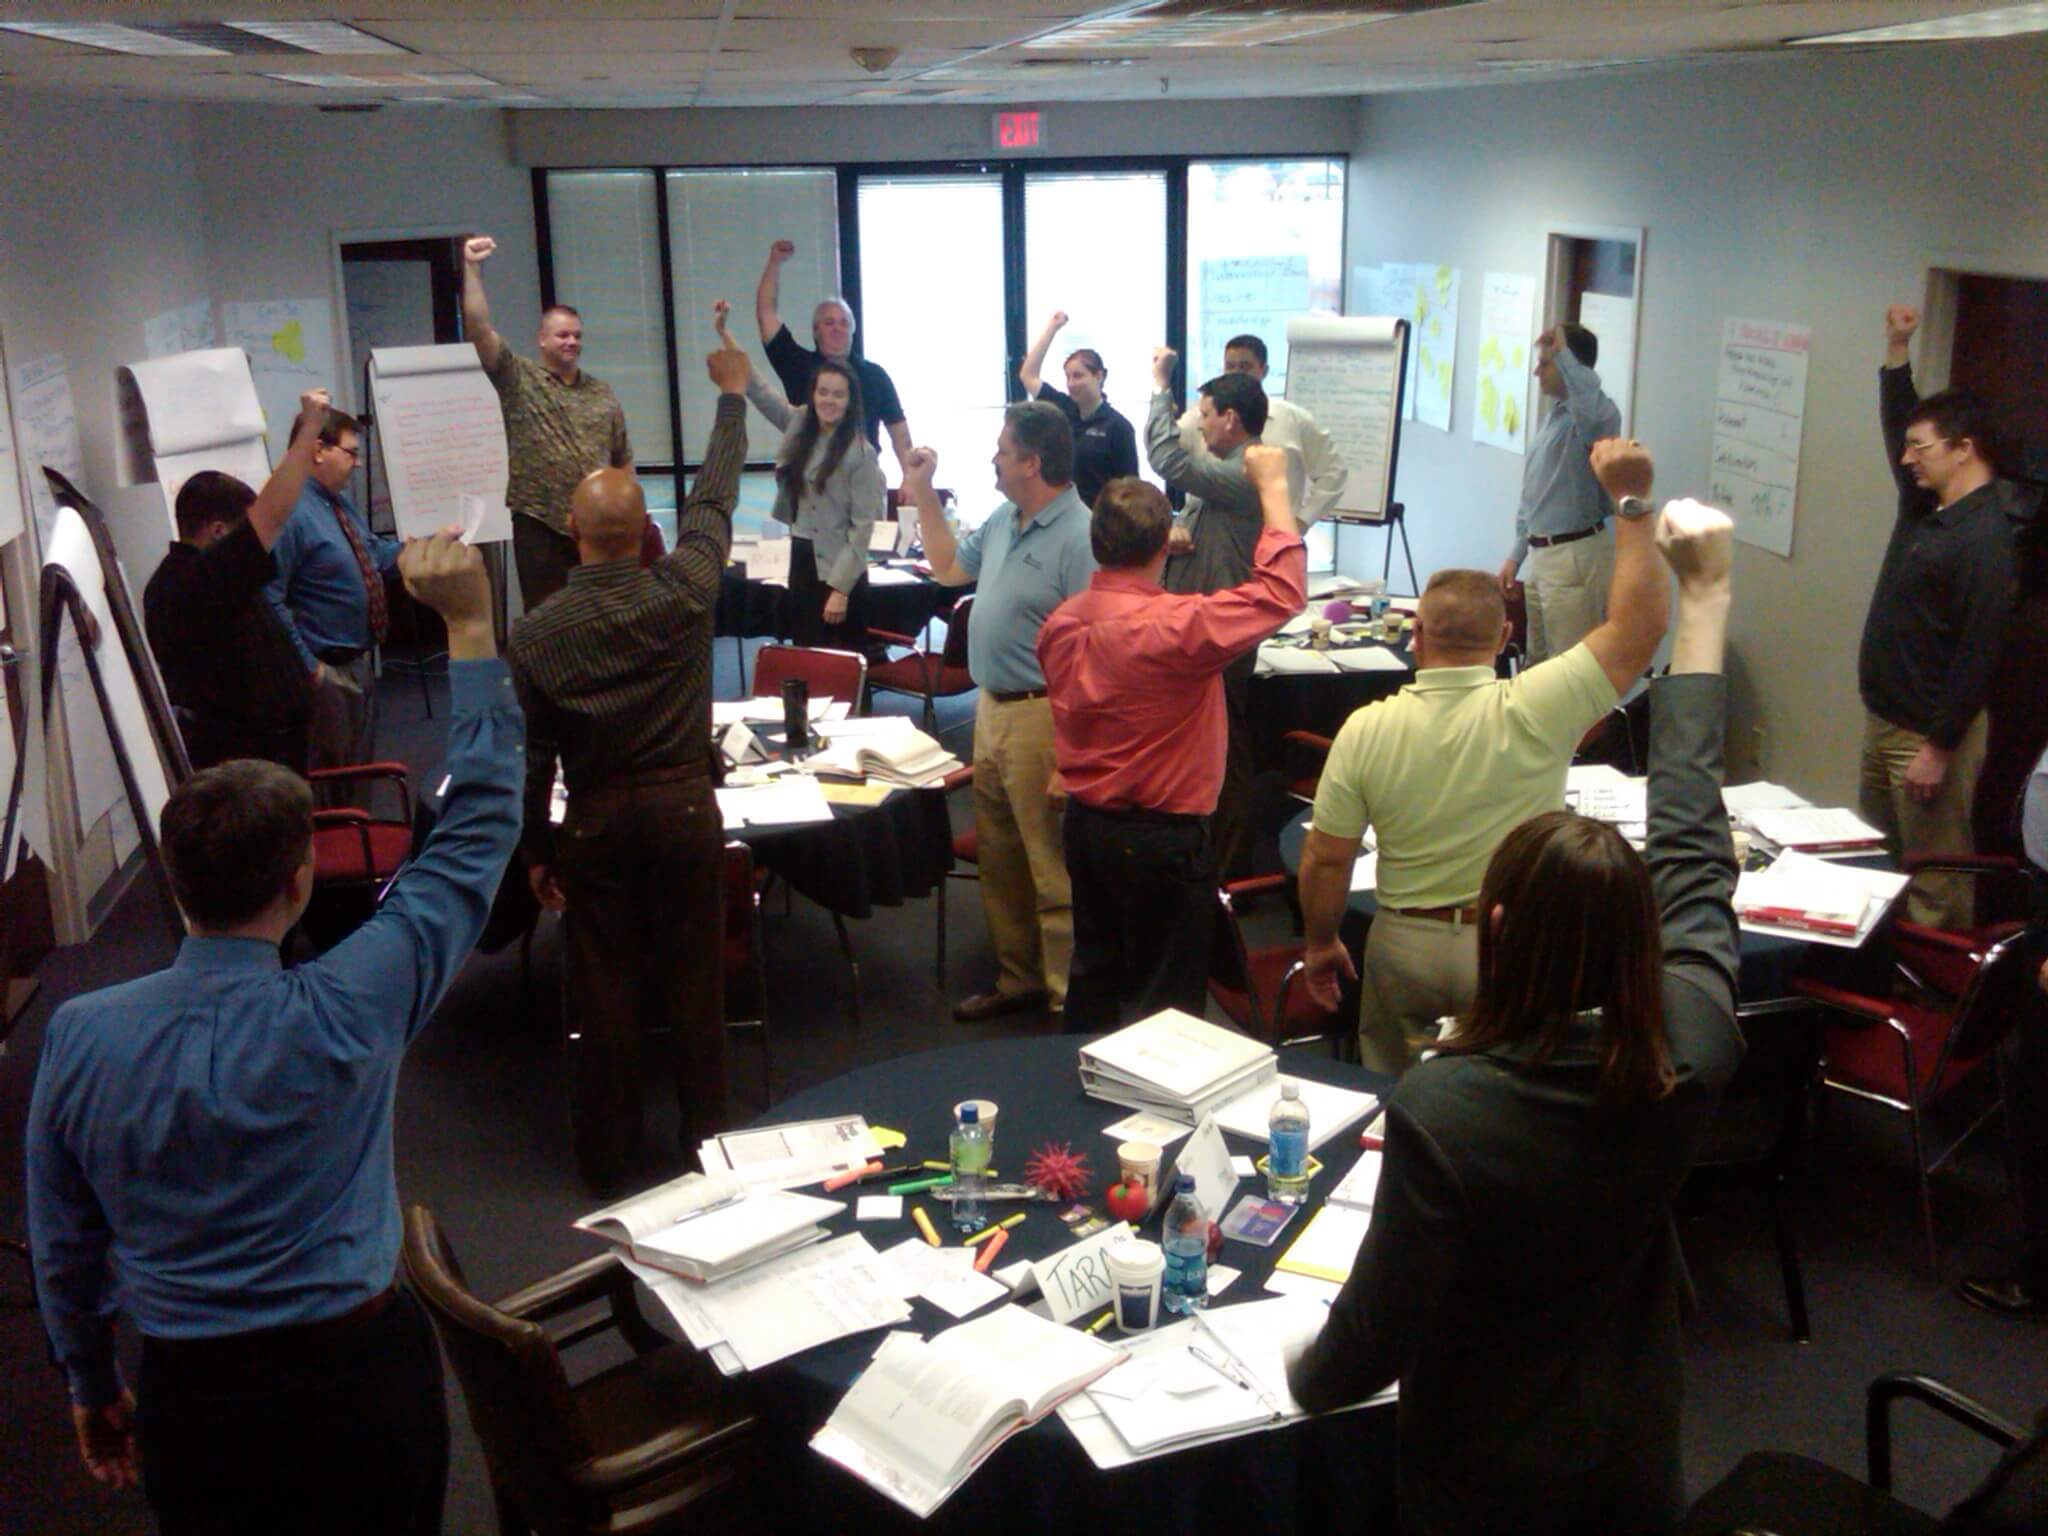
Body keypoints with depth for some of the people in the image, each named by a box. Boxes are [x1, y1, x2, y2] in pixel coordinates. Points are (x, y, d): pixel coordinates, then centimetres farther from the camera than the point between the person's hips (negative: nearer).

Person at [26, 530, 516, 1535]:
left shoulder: (79, 1038, -13)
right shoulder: (343, 1019, -23)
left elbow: (61, 1243, 0)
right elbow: (478, 827, -16)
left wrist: (91, 1387, 18)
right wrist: (470, 624, -13)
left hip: (190, 1403, 2)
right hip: (362, 1379, -2)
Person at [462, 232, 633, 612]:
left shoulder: (602, 394, 13)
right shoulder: (518, 378, 1)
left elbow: (623, 460, 15)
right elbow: (478, 328, -10)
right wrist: (472, 269, -17)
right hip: (539, 525, -4)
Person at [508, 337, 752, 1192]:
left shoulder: (536, 635, -9)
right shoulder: (684, 591, -11)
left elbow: (532, 759, -3)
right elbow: (714, 499, 5)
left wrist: (536, 851, 10)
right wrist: (732, 395, 20)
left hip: (596, 819, 0)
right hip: (686, 806, 0)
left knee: (602, 992, 9)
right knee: (696, 981, 11)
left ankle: (606, 1155, 21)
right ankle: (705, 1137, 23)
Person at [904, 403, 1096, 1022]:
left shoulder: (1079, 537, -20)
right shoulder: (1003, 519, 8)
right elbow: (949, 569, 26)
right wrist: (923, 495, 16)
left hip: (1043, 718, -9)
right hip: (992, 708, 9)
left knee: (1053, 871, -1)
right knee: (999, 856, 18)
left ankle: (1068, 1000, 10)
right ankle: (1018, 977, 32)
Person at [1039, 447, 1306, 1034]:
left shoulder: (1061, 623, -3)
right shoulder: (1174, 626, -26)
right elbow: (1282, 591, -20)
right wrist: (1273, 485, -12)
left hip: (1084, 823, 8)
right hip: (1161, 836, -7)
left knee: (1094, 972, 21)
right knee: (1165, 1003, 7)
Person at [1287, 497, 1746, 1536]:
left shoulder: (1441, 1111, -34)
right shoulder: (1691, 1053, -22)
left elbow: (1379, 1332, -23)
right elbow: (1691, 849, -8)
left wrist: (1308, 1377, 1)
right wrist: (1705, 598, -1)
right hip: (1636, 1453, 4)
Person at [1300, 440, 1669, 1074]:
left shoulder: (1366, 729, -11)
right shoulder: (1532, 712, -18)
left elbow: (1324, 859, -6)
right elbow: (1638, 624, -14)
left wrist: (1320, 943, 10)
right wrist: (1633, 500, -12)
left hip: (1404, 945, 1)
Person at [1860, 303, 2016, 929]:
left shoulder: (1984, 536, -20)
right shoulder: (1925, 502, 7)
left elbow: (1978, 653, -23)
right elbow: (1898, 419, 23)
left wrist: (1939, 749, -22)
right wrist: (1897, 349, 13)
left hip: (1930, 733, -10)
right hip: (1884, 718, 10)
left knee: (1934, 887, -2)